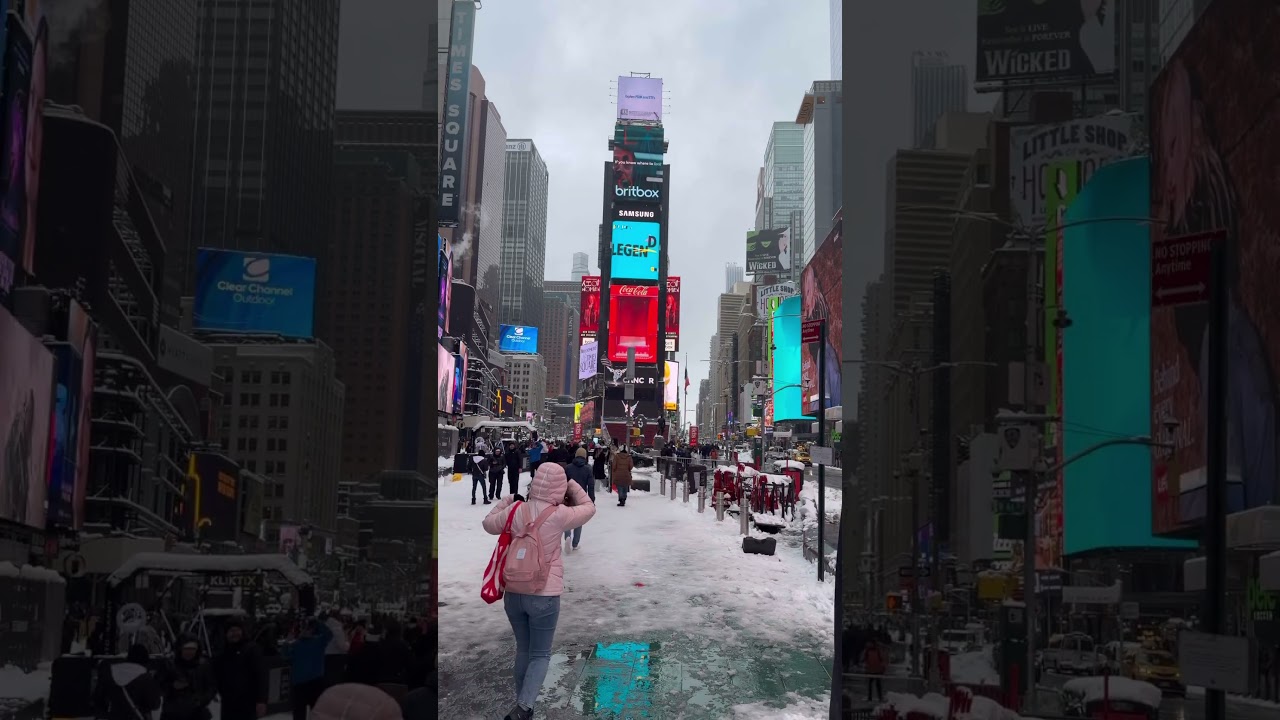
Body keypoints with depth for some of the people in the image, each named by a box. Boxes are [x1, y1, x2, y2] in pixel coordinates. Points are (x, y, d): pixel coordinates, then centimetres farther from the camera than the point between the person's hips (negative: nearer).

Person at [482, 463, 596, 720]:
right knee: (540, 655, 7)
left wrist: (508, 500, 21)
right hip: (544, 596, -4)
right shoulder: (559, 515, -15)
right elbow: (589, 508, 3)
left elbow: (489, 524, 14)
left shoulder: (516, 511, -5)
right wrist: (570, 484, 11)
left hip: (513, 594, 4)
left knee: (523, 650, 20)